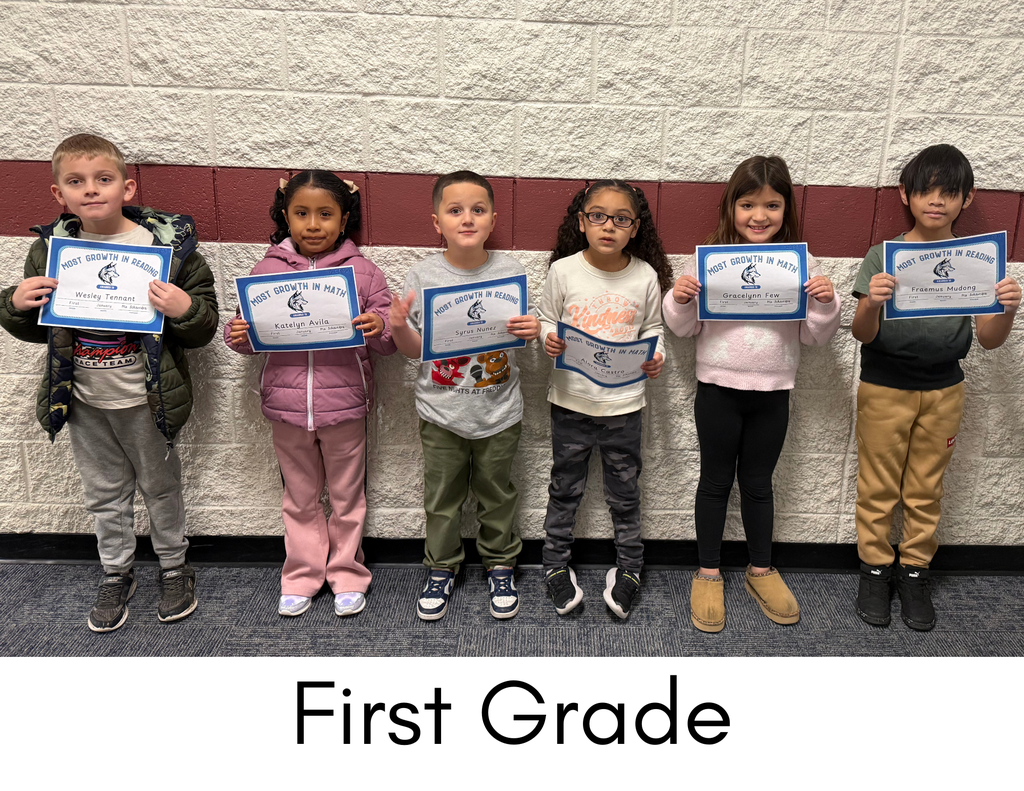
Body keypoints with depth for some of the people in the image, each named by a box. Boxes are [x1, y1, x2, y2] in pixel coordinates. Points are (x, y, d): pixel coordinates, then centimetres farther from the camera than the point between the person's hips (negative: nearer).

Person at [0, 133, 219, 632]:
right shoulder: (50, 249, -2)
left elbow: (203, 328, -9)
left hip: (145, 400, -3)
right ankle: (116, 576, 39)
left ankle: (174, 569, 36)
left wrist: (185, 309, -30)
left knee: (161, 487, 15)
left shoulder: (168, 243, -12)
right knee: (103, 495, 19)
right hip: (84, 401, 4)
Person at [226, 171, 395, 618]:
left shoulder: (362, 272, -3)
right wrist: (237, 335, -14)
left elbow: (389, 343, -2)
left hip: (344, 405, -1)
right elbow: (253, 336, 8)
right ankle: (302, 575, 34)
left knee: (347, 496, 14)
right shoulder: (268, 270, 2)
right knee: (300, 498, 17)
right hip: (286, 406, 2)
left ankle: (347, 575, 32)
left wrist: (380, 328, -24)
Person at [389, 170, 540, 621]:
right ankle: (442, 567, 37)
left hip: (499, 411, 0)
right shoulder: (423, 276, -8)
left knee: (496, 493, 16)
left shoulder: (511, 272, -6)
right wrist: (398, 327, -22)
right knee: (442, 496, 15)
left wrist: (532, 331, -18)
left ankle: (500, 564, 38)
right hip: (441, 412, 0)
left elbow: (521, 338, 5)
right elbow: (413, 350, -2)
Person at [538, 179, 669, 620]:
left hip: (624, 402, 0)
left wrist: (655, 357, -12)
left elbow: (653, 328, 7)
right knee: (565, 487, 14)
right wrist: (549, 339, -17)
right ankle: (556, 564, 33)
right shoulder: (564, 270, -7)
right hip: (570, 400, 0)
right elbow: (547, 320, 4)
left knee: (624, 490, 14)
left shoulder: (646, 276, -5)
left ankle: (628, 567, 34)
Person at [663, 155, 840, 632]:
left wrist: (826, 304, -15)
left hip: (772, 392, 1)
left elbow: (816, 336, 3)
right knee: (715, 480, 11)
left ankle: (761, 571, 34)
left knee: (758, 483, 16)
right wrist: (679, 298, -18)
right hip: (718, 388, -1)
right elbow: (686, 328, 1)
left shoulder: (801, 263, 0)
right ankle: (708, 574, 27)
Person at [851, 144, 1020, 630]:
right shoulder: (882, 257, -8)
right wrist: (871, 304, -33)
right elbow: (863, 335, -12)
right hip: (883, 388, -2)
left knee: (926, 488, 14)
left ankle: (914, 570, 30)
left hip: (943, 391, 2)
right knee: (877, 485, 9)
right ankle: (875, 566, 26)